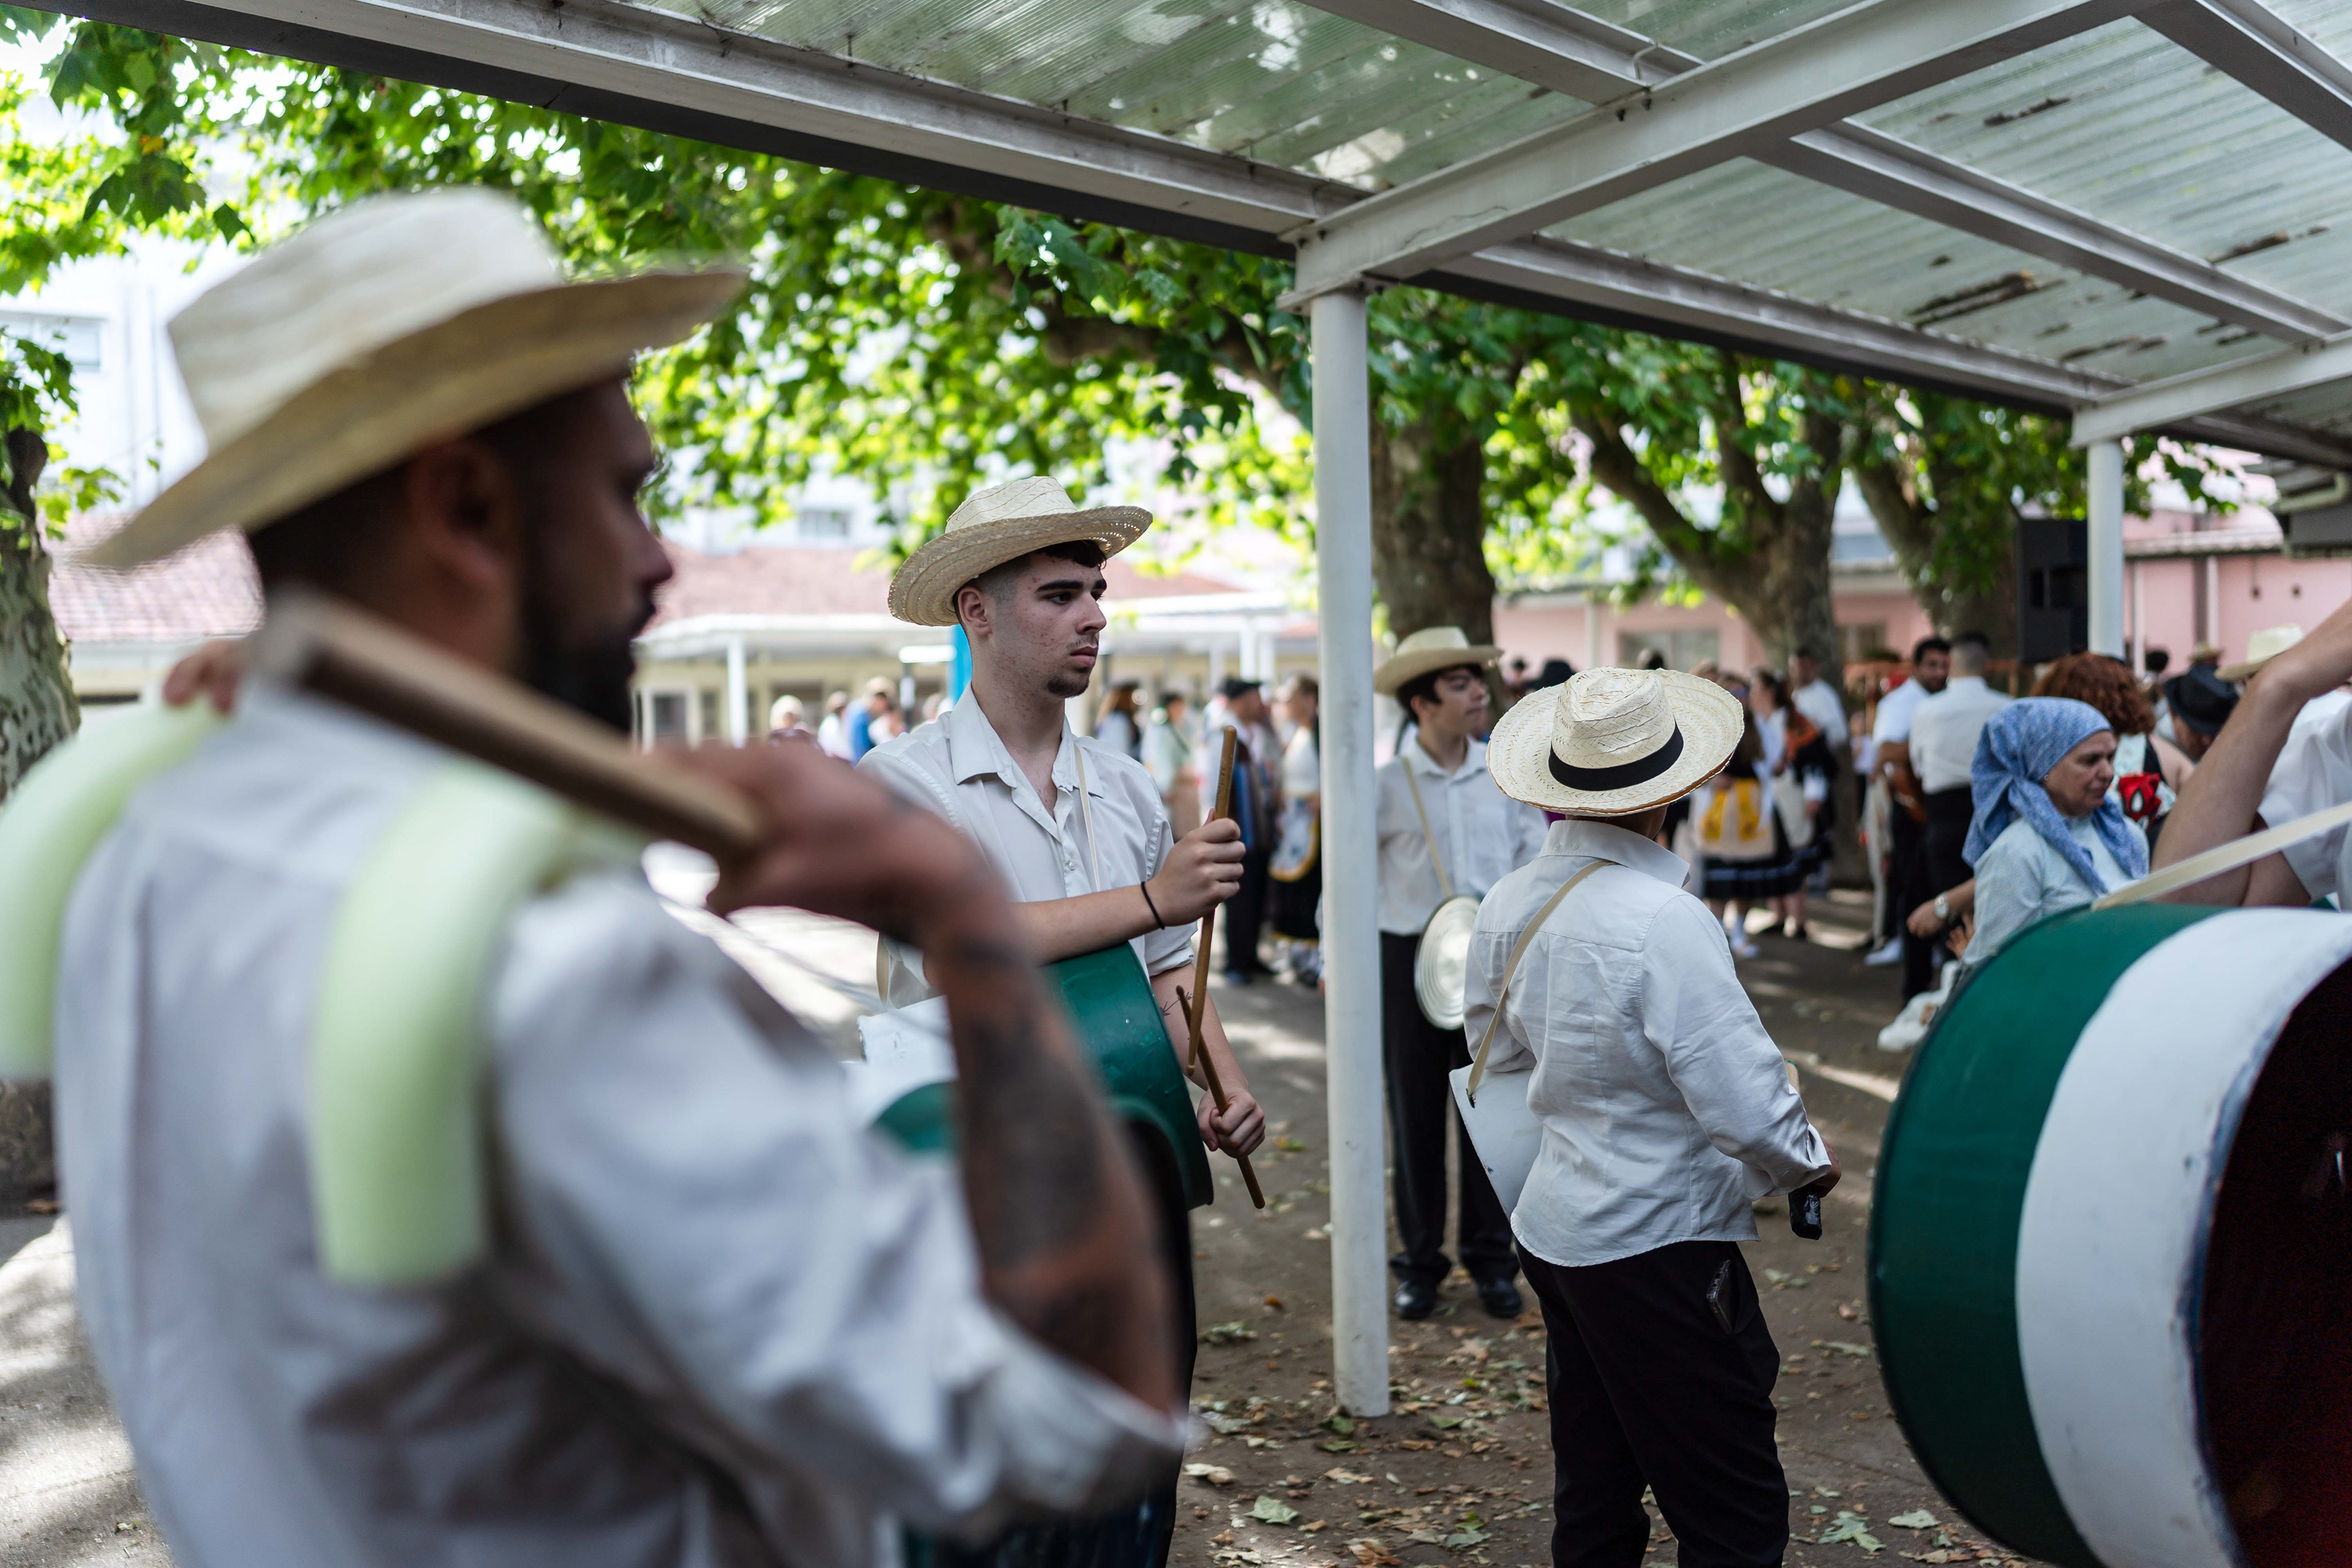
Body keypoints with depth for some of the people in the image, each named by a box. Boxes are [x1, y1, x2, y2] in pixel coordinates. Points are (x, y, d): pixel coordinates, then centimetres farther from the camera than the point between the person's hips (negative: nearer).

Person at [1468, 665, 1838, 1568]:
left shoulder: (1507, 906, 1)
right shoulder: (1664, 920, -22)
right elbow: (1747, 1107, -22)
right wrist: (1809, 1164, -2)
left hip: (1551, 1230, 8)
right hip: (1657, 1244, -8)